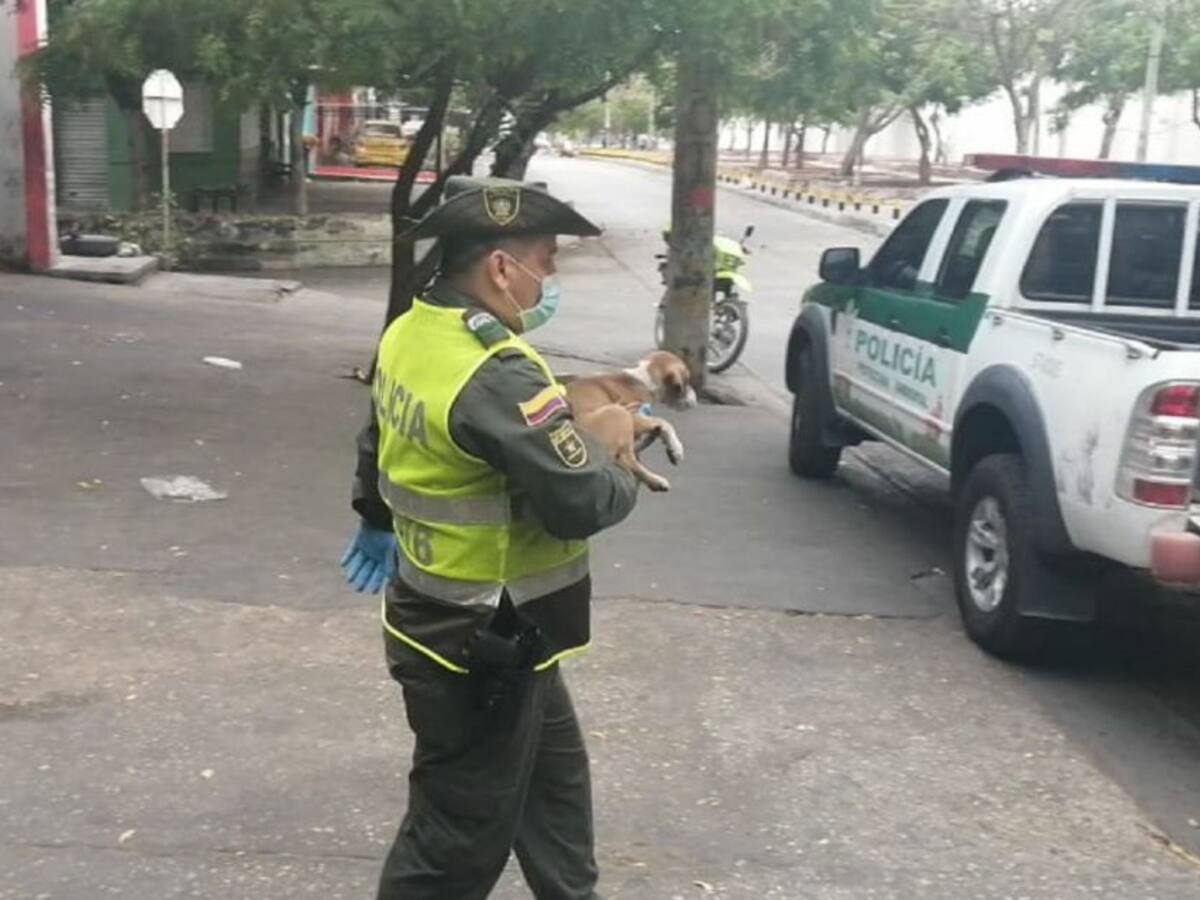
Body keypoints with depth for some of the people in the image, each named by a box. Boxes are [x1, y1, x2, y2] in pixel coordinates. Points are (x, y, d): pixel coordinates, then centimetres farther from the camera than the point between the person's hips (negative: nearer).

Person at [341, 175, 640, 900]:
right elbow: (581, 502, -30)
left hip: (440, 618, 10)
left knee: (554, 777, 25)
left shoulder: (410, 335, 1)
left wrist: (378, 522, 35)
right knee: (461, 835, 7)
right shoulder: (497, 376, -30)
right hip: (483, 648, -10)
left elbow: (378, 443, 18)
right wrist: (627, 479, -8)